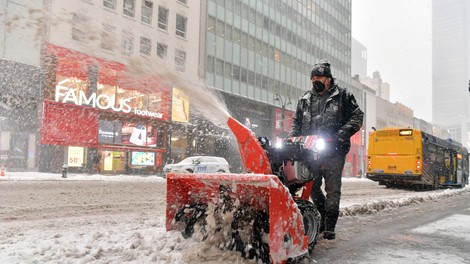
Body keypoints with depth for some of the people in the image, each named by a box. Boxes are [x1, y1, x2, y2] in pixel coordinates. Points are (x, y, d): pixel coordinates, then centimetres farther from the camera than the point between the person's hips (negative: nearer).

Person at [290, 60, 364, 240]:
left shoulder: (342, 96, 6)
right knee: (313, 187, 10)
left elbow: (357, 117, 2)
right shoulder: (305, 99, 17)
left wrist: (342, 134, -12)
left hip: (334, 151, -4)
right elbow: (297, 122, 22)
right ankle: (325, 214, 31)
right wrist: (292, 138, 5)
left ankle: (329, 227, 5)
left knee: (332, 189, -2)